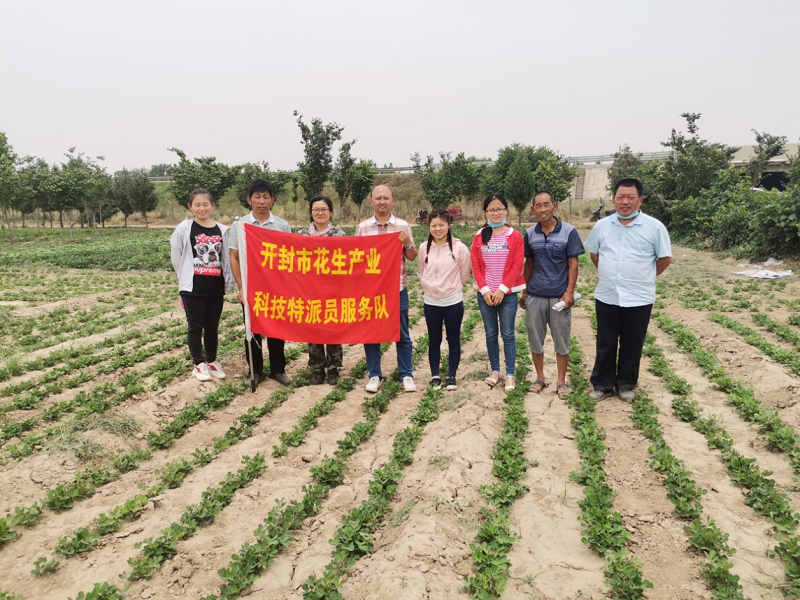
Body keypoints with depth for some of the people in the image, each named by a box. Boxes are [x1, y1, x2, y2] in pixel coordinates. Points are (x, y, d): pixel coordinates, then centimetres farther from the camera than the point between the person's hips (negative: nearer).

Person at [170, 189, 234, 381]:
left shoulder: (222, 230, 2)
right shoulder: (184, 229, -5)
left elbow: (227, 258, 5)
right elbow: (176, 257, 1)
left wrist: (228, 282, 2)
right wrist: (186, 279, 7)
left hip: (216, 287, 3)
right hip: (192, 287, -2)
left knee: (212, 326, 13)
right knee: (196, 326, 6)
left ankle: (212, 361, 27)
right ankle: (199, 364, 20)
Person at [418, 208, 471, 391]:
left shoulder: (459, 247, -11)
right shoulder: (424, 248, -3)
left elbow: (464, 275, 0)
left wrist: (451, 287, 8)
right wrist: (431, 288, 7)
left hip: (454, 302, -2)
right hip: (431, 302, 2)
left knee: (453, 340, 9)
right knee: (434, 340, 12)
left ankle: (451, 376, 22)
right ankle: (435, 375, 25)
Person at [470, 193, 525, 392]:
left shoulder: (515, 236, -3)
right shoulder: (479, 236, 3)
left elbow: (517, 266, -7)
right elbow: (475, 265, 1)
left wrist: (502, 289, -12)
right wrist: (484, 289, -8)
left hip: (507, 294, -2)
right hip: (485, 294, 2)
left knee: (508, 334, 2)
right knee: (490, 334, 10)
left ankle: (510, 374, 11)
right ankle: (495, 370, 23)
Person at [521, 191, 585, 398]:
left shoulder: (569, 231, -6)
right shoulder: (530, 233, 3)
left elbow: (573, 263, -4)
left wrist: (570, 292, -11)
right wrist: (524, 291, 10)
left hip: (559, 296, -3)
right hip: (535, 296, 3)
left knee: (561, 341, 7)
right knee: (535, 339, 10)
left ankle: (561, 381, 20)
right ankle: (540, 378, 25)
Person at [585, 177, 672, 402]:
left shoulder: (654, 227, -7)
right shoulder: (602, 225, 2)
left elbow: (665, 258, 1)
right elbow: (593, 253, 17)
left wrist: (645, 277, 5)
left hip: (638, 299, -2)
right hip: (606, 297, 2)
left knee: (632, 345, 11)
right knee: (605, 344, 11)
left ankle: (626, 385, 27)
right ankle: (603, 385, 24)